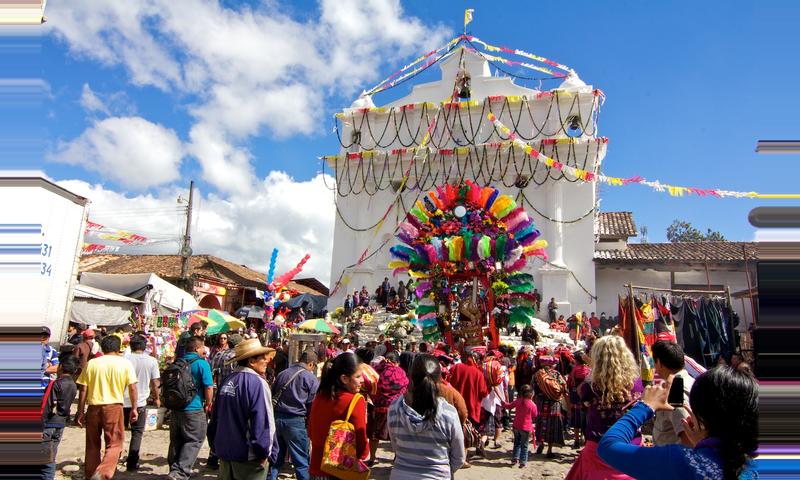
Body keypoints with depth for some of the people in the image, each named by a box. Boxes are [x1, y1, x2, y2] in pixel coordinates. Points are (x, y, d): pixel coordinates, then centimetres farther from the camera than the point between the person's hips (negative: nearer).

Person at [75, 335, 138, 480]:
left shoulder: (91, 363, 6)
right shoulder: (125, 363, 0)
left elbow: (83, 390, 5)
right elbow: (132, 388, -4)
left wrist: (81, 412, 11)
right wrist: (134, 408, 4)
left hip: (93, 407, 3)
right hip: (114, 407, -3)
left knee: (93, 444, 18)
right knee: (114, 444, 4)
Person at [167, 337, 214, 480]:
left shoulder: (177, 362, 9)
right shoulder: (202, 363, -11)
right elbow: (208, 387, -14)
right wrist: (208, 404, 1)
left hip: (174, 408, 7)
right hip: (193, 409, -7)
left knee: (176, 441, 17)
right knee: (194, 441, 1)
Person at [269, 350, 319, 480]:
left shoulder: (282, 374, 9)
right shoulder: (312, 379, -6)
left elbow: (272, 395, 13)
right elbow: (312, 405, -6)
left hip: (276, 417, 5)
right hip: (295, 420, -5)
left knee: (275, 459, 17)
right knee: (301, 462, 5)